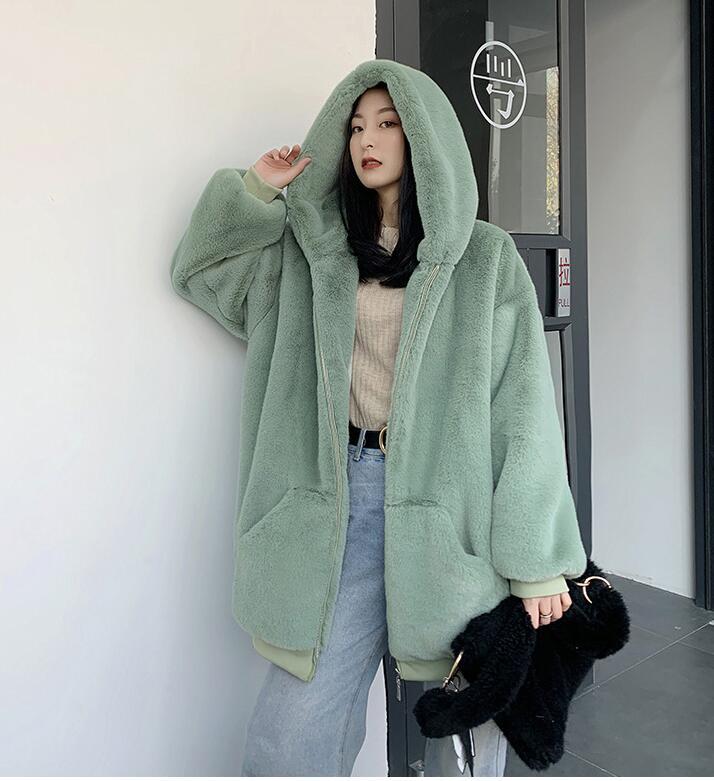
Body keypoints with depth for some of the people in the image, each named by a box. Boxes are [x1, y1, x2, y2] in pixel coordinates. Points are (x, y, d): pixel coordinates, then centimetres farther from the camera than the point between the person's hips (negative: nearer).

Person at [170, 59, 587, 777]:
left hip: (449, 502, -2)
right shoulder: (314, 249, 12)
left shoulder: (484, 256, 1)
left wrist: (538, 560, -8)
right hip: (341, 497, 2)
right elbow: (200, 268, 19)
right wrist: (255, 189, 5)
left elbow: (525, 406, -4)